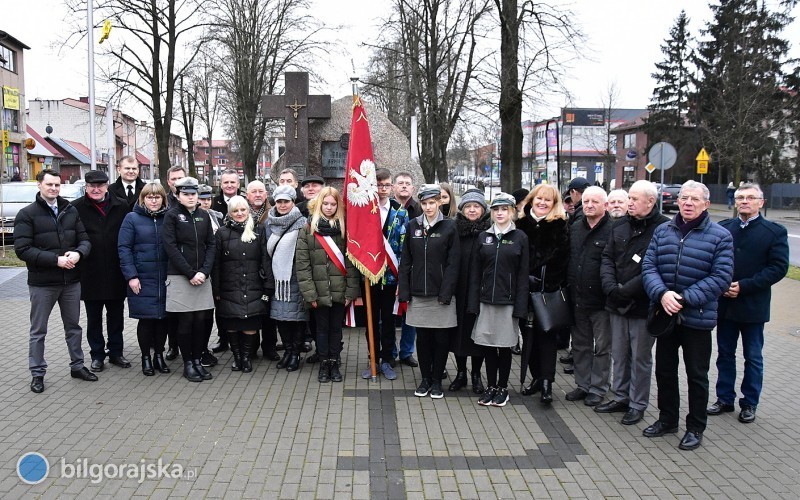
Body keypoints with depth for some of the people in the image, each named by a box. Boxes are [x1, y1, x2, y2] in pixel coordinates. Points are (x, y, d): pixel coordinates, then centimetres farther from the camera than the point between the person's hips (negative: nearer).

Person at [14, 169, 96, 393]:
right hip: (42, 282, -4)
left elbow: (84, 239, 7)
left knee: (73, 326, 16)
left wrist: (78, 253, -17)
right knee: (38, 330, 8)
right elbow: (22, 249, -14)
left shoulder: (71, 211, 7)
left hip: (71, 280, 4)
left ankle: (77, 366, 29)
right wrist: (56, 260, -22)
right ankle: (37, 373, 19)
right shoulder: (27, 214, -6)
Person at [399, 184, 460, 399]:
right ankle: (425, 378, 24)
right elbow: (405, 261, 7)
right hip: (418, 293, 2)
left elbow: (453, 263, -6)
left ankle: (437, 380, 20)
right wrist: (405, 291, 0)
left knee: (440, 338, 6)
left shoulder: (449, 227, -3)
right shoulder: (413, 226, 6)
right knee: (422, 338, 10)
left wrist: (446, 293, -12)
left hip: (440, 293, -2)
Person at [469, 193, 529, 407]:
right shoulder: (483, 237, 7)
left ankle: (502, 388, 21)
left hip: (508, 301, -2)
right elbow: (475, 272, 6)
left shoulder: (520, 238, 0)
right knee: (487, 345, 7)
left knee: (504, 346, 7)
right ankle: (491, 387, 21)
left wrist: (520, 307, -8)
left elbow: (523, 275, -2)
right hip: (486, 300, 2)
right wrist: (474, 302, -1)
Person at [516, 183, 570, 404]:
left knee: (546, 334, -1)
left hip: (549, 291, -4)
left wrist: (551, 284, -14)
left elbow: (561, 259, -7)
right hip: (525, 289, 4)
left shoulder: (560, 226, -1)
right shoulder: (522, 223, 9)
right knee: (529, 333, 9)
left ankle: (547, 382, 2)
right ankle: (537, 377, 21)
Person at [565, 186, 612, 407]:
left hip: (601, 301, -6)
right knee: (580, 345, 16)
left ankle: (598, 389, 19)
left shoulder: (613, 230, -12)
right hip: (578, 299, 6)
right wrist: (569, 286, 10)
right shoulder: (575, 228, 10)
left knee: (602, 347, 7)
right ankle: (583, 384, 29)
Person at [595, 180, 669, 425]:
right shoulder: (619, 226, 7)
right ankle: (620, 398, 31)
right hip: (617, 303, 6)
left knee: (640, 358, 8)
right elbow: (607, 258, 7)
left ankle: (637, 405, 21)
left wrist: (627, 290, -19)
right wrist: (611, 287, -9)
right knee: (619, 354, 17)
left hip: (643, 305, -6)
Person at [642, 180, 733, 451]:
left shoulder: (720, 236, -7)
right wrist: (662, 293, -19)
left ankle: (695, 428, 24)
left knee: (697, 375, 8)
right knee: (664, 370, 15)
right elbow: (648, 266, -1)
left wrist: (685, 299, -20)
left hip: (698, 317, -4)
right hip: (665, 314, 4)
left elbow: (721, 277, -13)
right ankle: (667, 419, 33)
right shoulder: (662, 231, 5)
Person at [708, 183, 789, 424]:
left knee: (753, 357, 10)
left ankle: (749, 404, 23)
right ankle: (725, 399, 26)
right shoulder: (722, 228, 4)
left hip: (753, 306, -3)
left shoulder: (775, 232, -5)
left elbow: (779, 268, -11)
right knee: (725, 354, 13)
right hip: (724, 303, 3)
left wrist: (743, 286, -18)